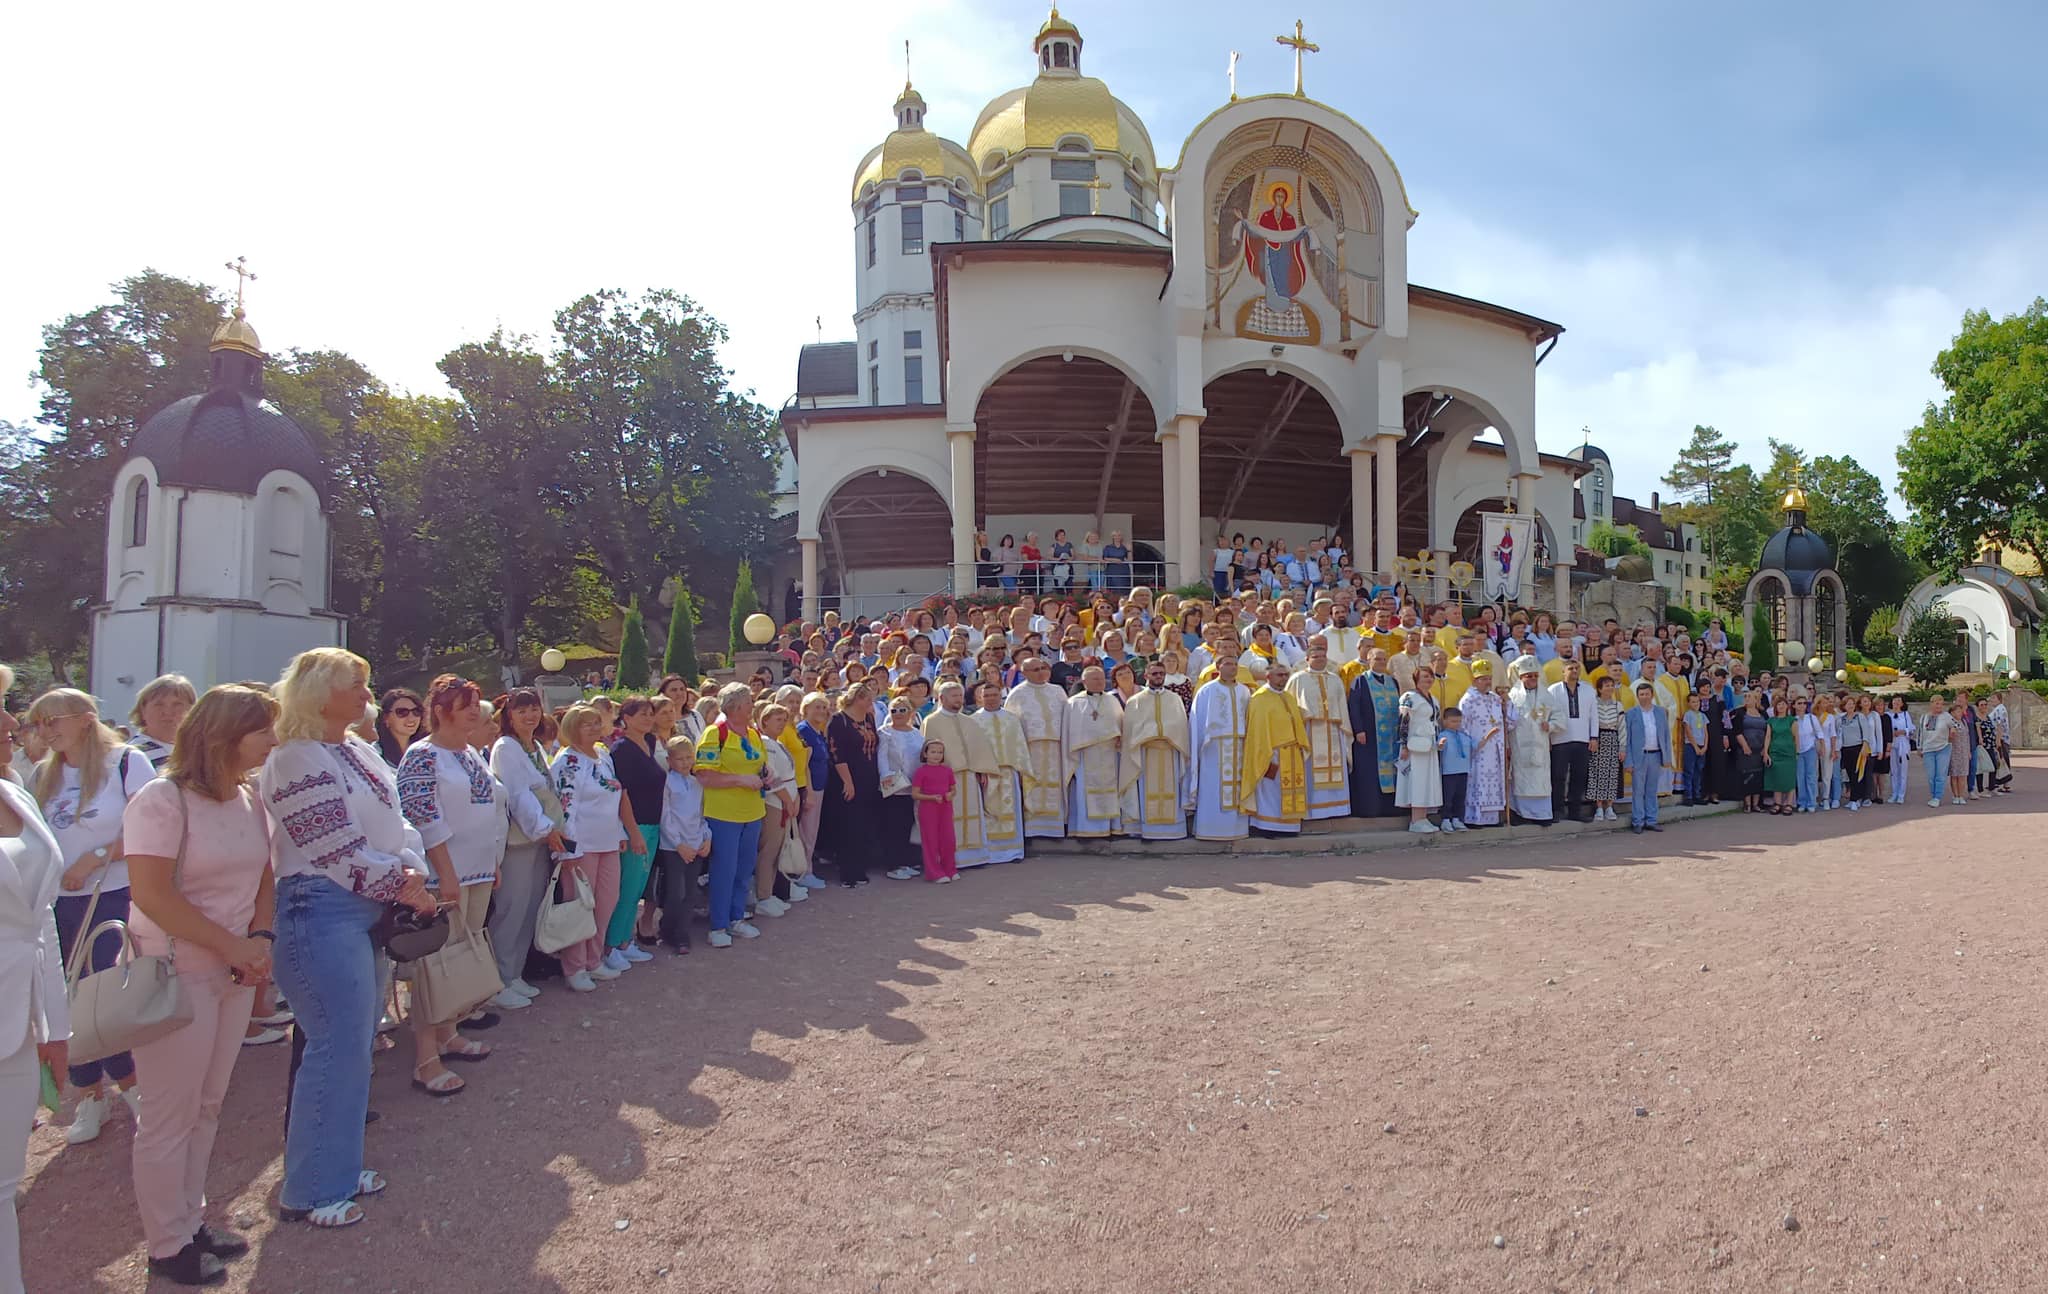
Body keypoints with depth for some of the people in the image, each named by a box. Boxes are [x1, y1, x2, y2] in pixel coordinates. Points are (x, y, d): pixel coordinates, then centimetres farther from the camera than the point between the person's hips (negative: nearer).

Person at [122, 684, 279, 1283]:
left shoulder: (249, 800, 6)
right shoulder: (162, 800, -16)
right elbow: (152, 894, -22)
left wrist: (261, 938, -5)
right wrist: (233, 945, -19)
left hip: (235, 974, 7)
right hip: (177, 977, -7)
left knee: (207, 1107, 16)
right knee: (170, 1117, 5)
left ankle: (191, 1222, 31)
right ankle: (167, 1247, 20)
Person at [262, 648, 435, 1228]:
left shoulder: (358, 750, 13)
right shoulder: (298, 761, -15)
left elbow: (392, 821, 15)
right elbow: (339, 850, -18)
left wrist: (413, 871, -2)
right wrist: (402, 887, -11)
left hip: (363, 909, 9)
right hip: (322, 911, -9)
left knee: (355, 1040, 16)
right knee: (338, 1046, -3)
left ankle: (336, 1165, 31)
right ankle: (310, 1191, 11)